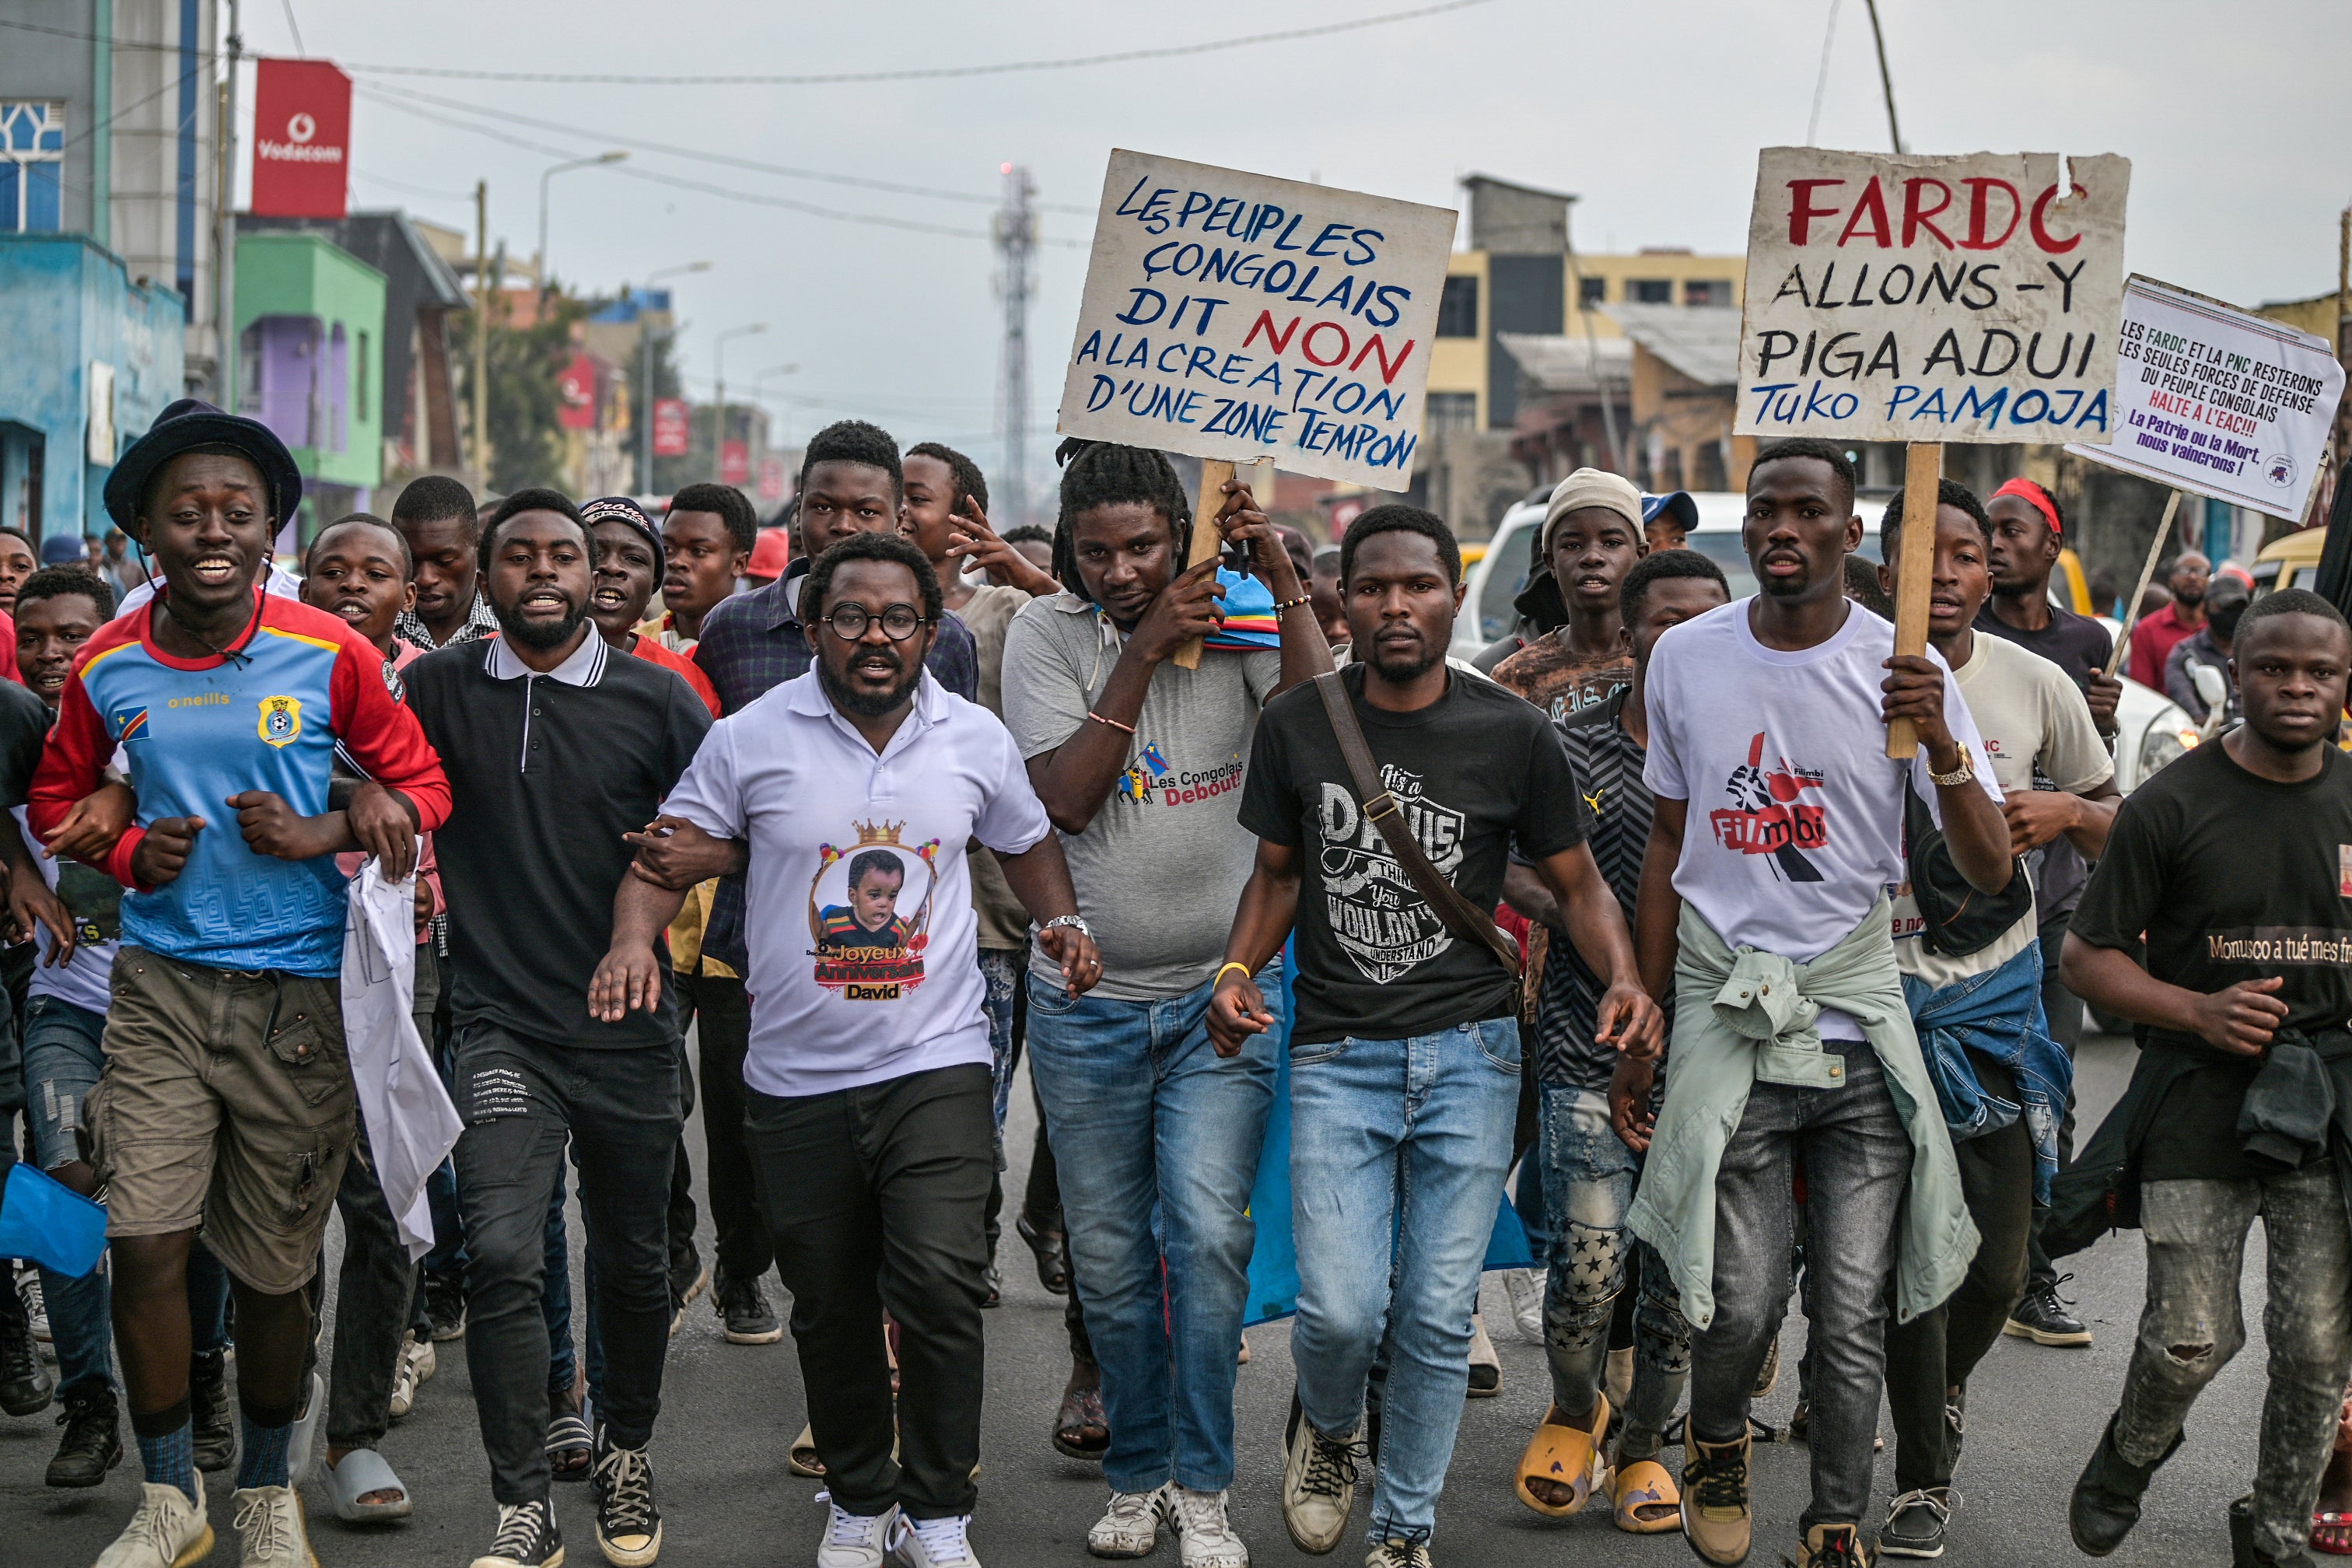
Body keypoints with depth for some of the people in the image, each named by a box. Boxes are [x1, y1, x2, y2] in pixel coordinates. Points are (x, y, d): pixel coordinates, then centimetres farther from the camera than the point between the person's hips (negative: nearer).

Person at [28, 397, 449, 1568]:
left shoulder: (327, 655, -5)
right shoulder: (106, 667, 1)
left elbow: (420, 780, 5)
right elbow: (54, 799, 17)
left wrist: (323, 835, -12)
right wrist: (130, 852, -3)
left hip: (298, 990, -1)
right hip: (160, 985, 1)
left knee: (274, 1269, 8)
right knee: (144, 1243, -10)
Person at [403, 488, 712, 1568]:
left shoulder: (657, 698, 1)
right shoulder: (437, 690, 2)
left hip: (631, 1029, 1)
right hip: (503, 1022, -1)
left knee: (633, 1263, 13)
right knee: (501, 1256, -16)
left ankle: (625, 1453, 37)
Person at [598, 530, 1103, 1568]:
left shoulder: (976, 738, 4)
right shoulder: (751, 738, -3)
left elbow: (1027, 839, 20)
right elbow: (670, 853, 0)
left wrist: (1061, 920, 3)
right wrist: (634, 935, -19)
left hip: (936, 1065, 0)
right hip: (797, 1080, 1)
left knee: (940, 1287, -14)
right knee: (829, 1310, 11)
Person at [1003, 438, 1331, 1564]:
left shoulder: (1237, 618, -2)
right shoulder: (1046, 633, -3)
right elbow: (1065, 797, -14)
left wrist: (1285, 582, -18)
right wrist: (1145, 648, -18)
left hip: (1221, 992, -1)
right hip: (1086, 998, 1)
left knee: (1207, 1231, -13)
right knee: (1109, 1258, 9)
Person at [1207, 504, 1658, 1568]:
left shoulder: (1514, 735, -2)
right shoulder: (1296, 725, 1)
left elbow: (1578, 884, 5)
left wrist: (1626, 981, -14)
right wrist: (1238, 970, -5)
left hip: (1470, 1053, 0)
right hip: (1336, 1053, 0)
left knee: (1438, 1314, 3)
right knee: (1342, 1310, -9)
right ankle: (1324, 1426, 26)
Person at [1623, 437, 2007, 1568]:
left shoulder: (1903, 668, -3)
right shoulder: (1685, 658, 3)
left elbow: (1989, 872, -7)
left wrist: (1941, 744, -25)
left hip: (1861, 1013, 0)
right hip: (1727, 1010, 0)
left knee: (1854, 1314, 0)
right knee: (1741, 1298, -6)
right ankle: (1717, 1442, 26)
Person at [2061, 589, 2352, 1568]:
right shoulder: (2173, 805, -2)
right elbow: (2086, 954, 0)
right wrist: (2198, 1011, -14)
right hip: (2201, 1093, -3)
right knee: (2192, 1339, -6)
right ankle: (2129, 1459, 27)